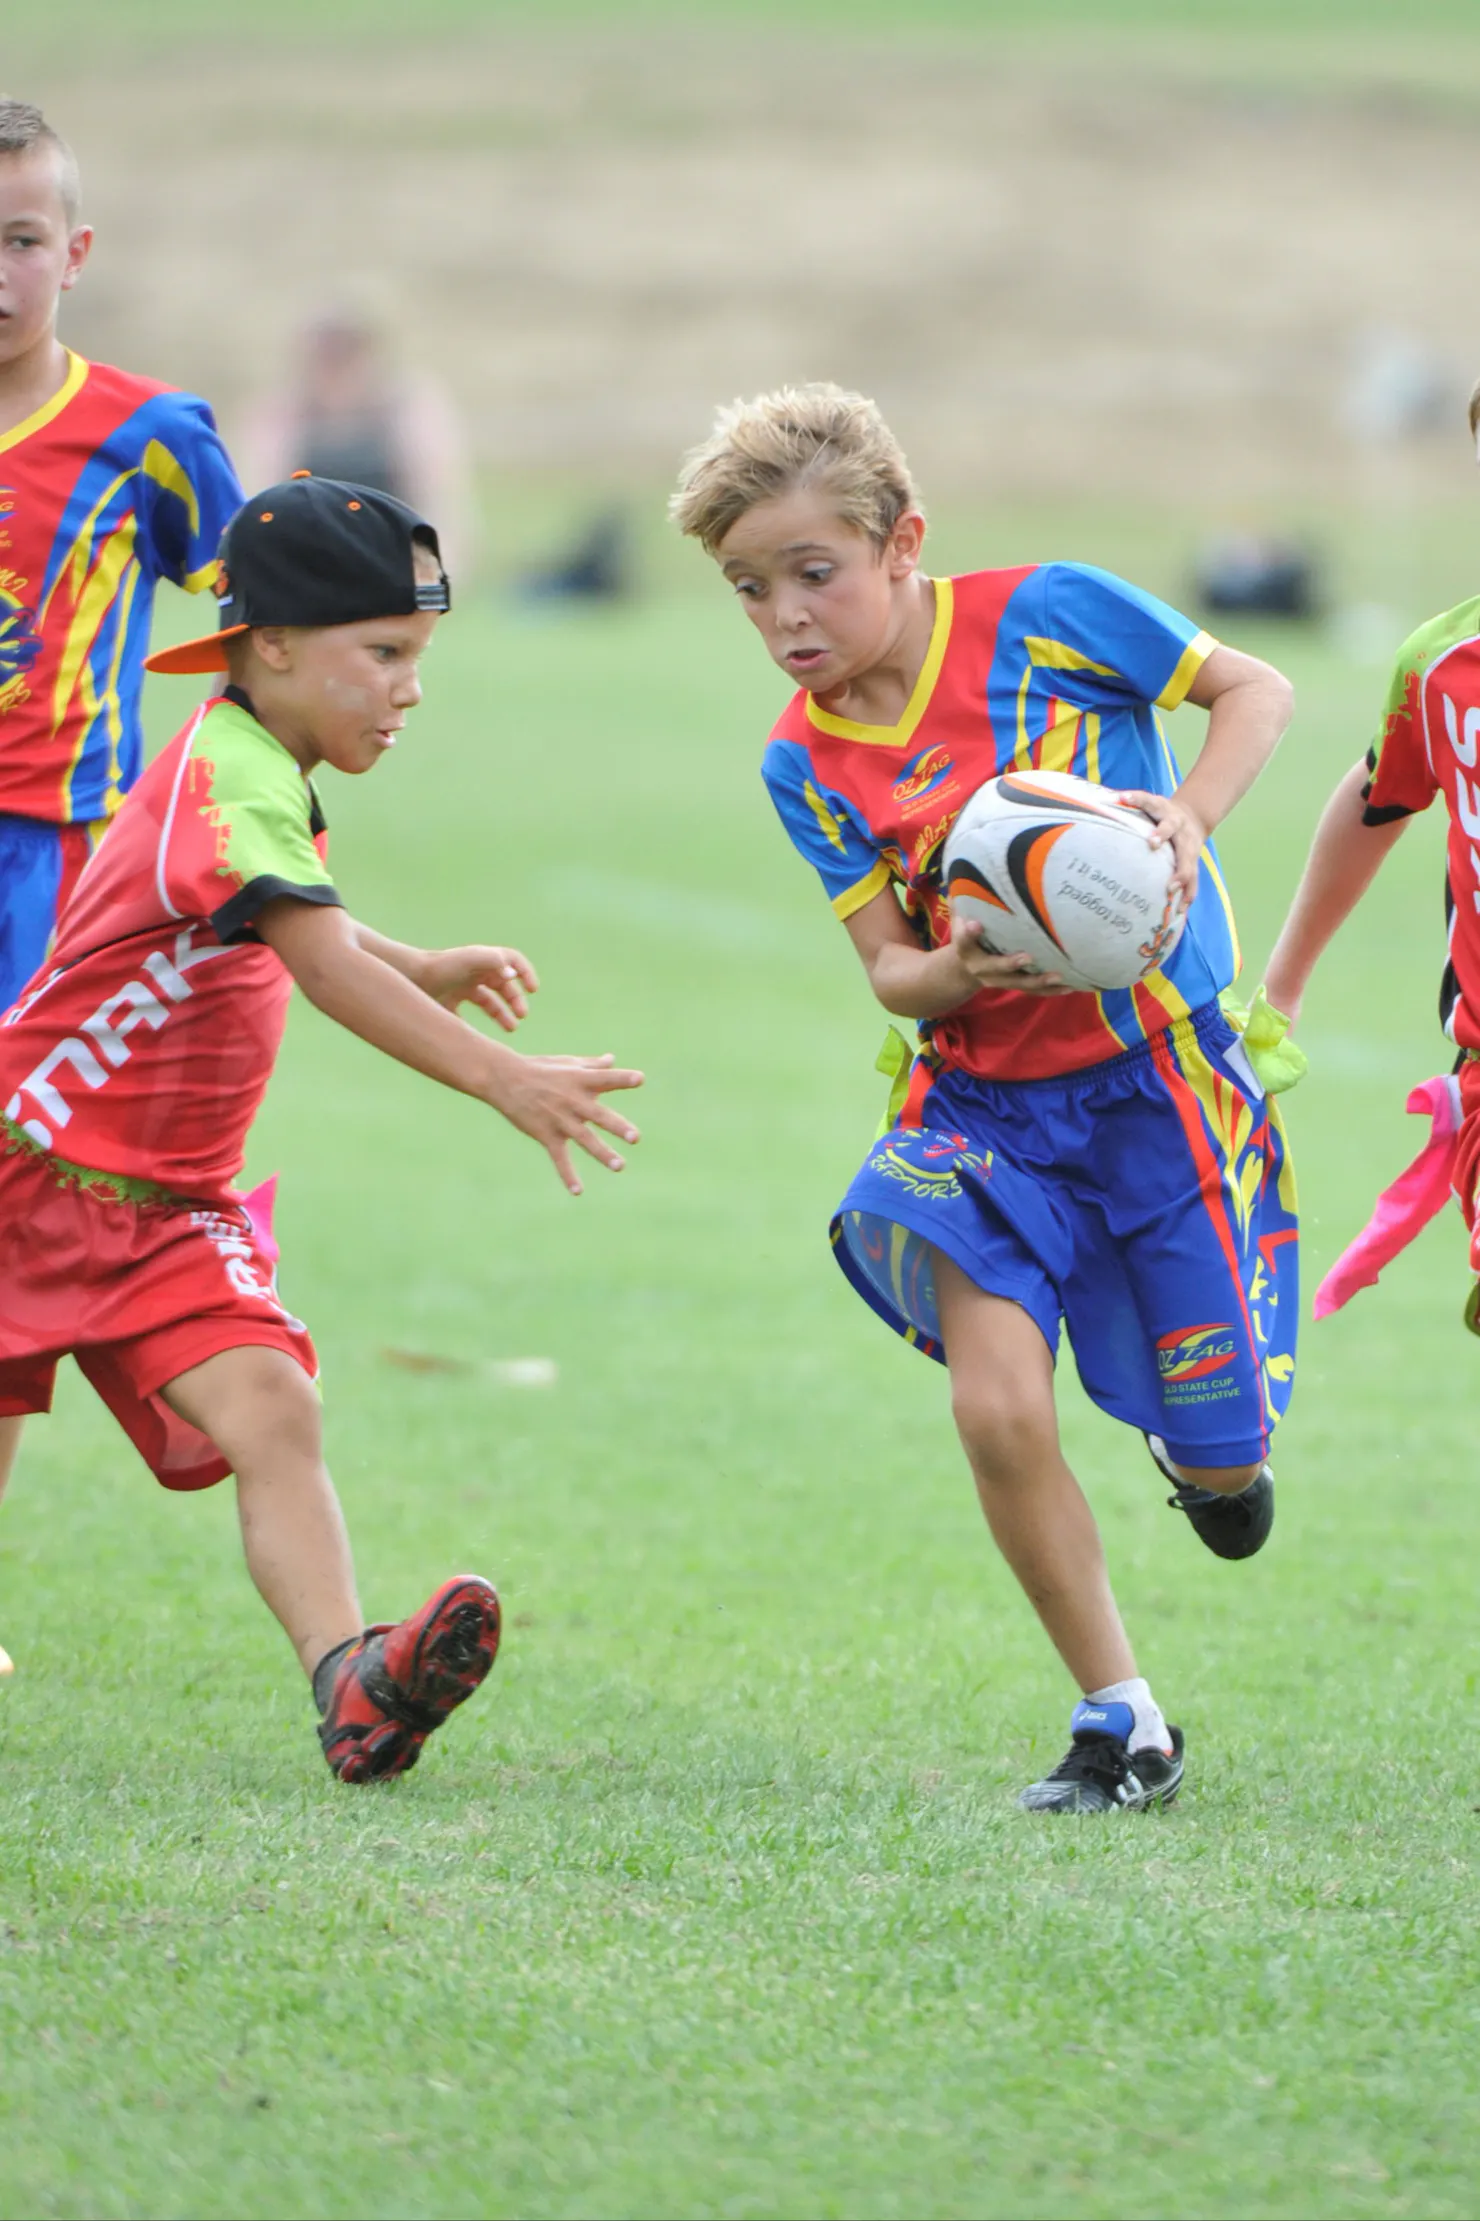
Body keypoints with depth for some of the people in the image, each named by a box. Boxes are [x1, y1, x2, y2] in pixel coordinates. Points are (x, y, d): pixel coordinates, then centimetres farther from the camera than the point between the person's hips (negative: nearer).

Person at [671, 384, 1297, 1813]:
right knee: (996, 1406, -16)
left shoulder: (1046, 615, -12)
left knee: (1217, 1456, 0)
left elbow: (1254, 688, -2)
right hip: (982, 1095, 3)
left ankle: (1206, 1448, 41)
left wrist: (1192, 813, -20)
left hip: (1154, 1073, -3)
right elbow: (888, 971, -2)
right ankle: (1120, 1726, 1)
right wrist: (950, 973, -25)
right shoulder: (806, 765, -1)